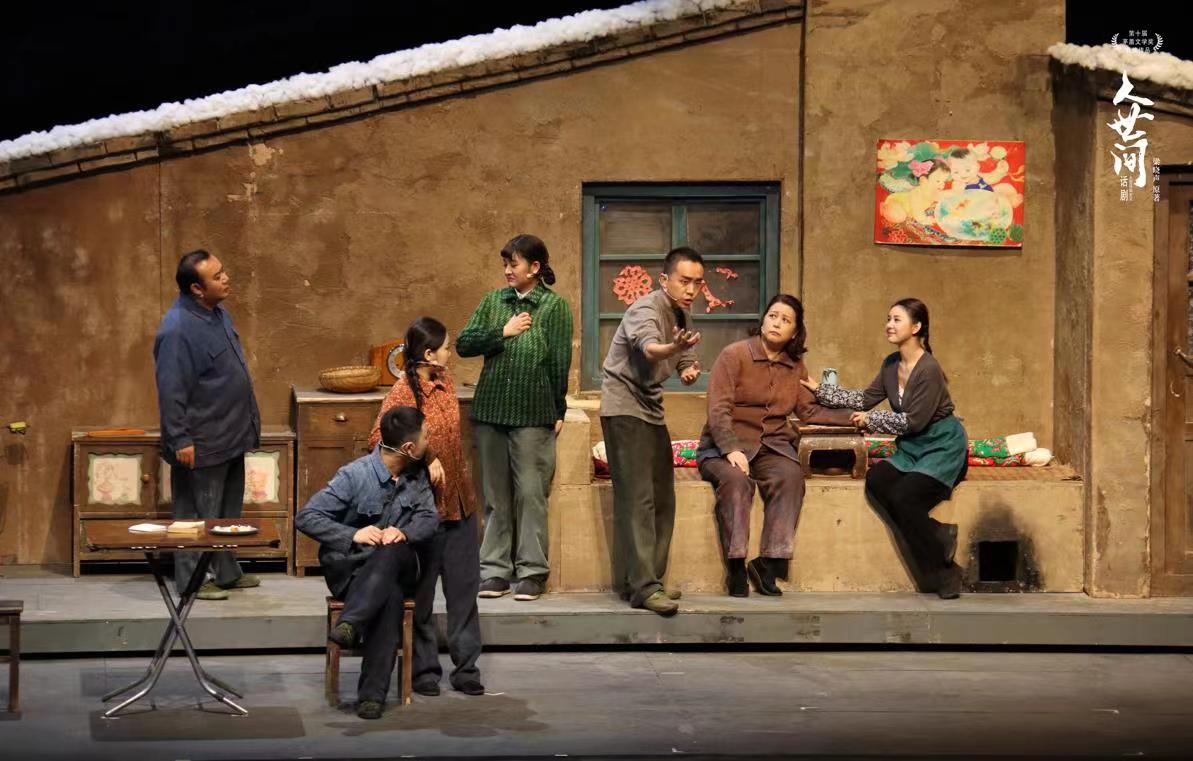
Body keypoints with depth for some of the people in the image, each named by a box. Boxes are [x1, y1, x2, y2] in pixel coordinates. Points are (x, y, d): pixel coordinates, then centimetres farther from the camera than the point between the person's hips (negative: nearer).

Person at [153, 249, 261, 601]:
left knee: (228, 509, 19)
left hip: (230, 436, 9)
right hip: (201, 443, -9)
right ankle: (190, 580, 14)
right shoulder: (178, 330, -23)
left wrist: (248, 423, 20)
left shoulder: (218, 314, 6)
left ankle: (227, 572, 31)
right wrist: (180, 440, -22)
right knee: (198, 514, 2)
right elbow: (171, 391, -22)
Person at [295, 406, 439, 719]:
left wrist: (404, 532, -17)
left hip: (397, 565, 3)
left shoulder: (417, 474, 3)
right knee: (390, 595, -36)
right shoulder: (355, 475, -13)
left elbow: (429, 517, 5)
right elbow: (305, 518, -12)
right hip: (348, 567, -3)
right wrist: (353, 535, -24)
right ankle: (372, 692, -38)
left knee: (390, 553, -35)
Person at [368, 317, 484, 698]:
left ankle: (466, 666, 17)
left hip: (459, 499, 7)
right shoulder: (402, 393, -16)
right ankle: (424, 668, 17)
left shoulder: (445, 381, 6)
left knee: (464, 585, 9)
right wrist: (425, 459, -27)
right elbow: (378, 439, -25)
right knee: (421, 590, 6)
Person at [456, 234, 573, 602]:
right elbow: (463, 344, 3)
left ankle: (531, 571, 6)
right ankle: (496, 569, 14)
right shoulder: (493, 301, 10)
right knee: (496, 495, 8)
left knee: (531, 493, -1)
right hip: (491, 409, 4)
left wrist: (558, 411, -1)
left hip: (533, 414, -4)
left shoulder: (555, 306, -1)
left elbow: (560, 362, -1)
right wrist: (503, 333, -8)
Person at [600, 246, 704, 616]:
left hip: (651, 411, 9)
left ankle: (640, 581, 19)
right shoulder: (646, 310, -17)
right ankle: (643, 586, -17)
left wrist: (689, 370, -11)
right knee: (638, 499, -14)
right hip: (624, 408, -9)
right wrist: (673, 347, -59)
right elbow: (649, 348, -37)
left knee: (662, 501, 11)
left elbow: (687, 359, 14)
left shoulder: (683, 315, 10)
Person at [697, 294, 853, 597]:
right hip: (726, 444, -4)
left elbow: (809, 411, 9)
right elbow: (719, 409, -11)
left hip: (772, 444, 4)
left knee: (791, 475, -29)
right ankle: (736, 566, -31)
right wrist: (731, 449, -24)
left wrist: (850, 417, -3)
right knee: (735, 479, -35)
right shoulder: (735, 354, -4)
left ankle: (769, 561, -26)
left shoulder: (795, 366, 14)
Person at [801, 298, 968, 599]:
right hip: (912, 449, 8)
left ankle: (944, 576, -10)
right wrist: (818, 389, 8)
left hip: (942, 449, -7)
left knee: (903, 497, -25)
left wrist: (869, 420, -10)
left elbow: (913, 420, -18)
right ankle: (938, 539, -7)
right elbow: (865, 399, 11)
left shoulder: (929, 369, -19)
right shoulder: (891, 364, 6)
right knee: (875, 480, -19)